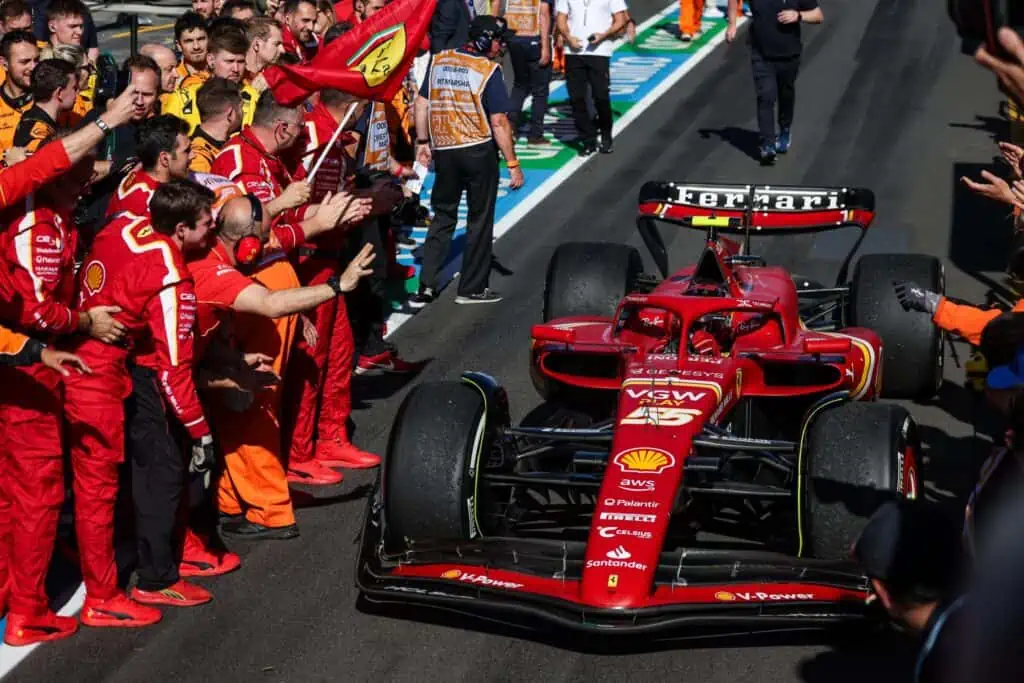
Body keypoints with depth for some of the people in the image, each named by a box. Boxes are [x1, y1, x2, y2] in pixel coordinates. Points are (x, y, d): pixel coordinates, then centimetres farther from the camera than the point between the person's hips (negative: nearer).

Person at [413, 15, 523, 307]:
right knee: (479, 220, 8)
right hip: (478, 151, -5)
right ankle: (472, 288, 14)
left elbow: (421, 104, 9)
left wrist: (422, 142, 19)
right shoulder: (488, 71, -13)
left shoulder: (439, 61, 4)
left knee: (442, 218, 15)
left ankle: (426, 285, 7)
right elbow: (499, 122, -14)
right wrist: (513, 164, -9)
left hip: (443, 151, 5)